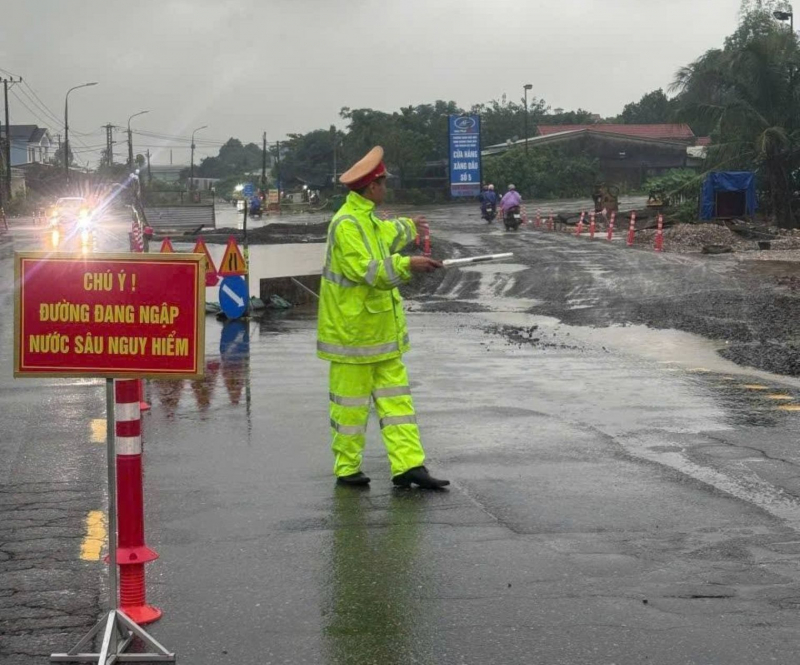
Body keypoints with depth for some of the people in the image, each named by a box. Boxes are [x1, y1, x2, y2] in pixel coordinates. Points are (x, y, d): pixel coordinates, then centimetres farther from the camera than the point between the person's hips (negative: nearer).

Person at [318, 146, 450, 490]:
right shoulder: (347, 224, -17)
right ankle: (346, 468, 12)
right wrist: (406, 265, -31)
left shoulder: (368, 220, 15)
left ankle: (408, 464, 5)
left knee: (395, 394, 5)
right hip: (353, 329, -10)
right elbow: (363, 269, -27)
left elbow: (386, 235, 39)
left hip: (381, 328, 10)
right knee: (351, 399, 1)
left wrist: (408, 227, 57)